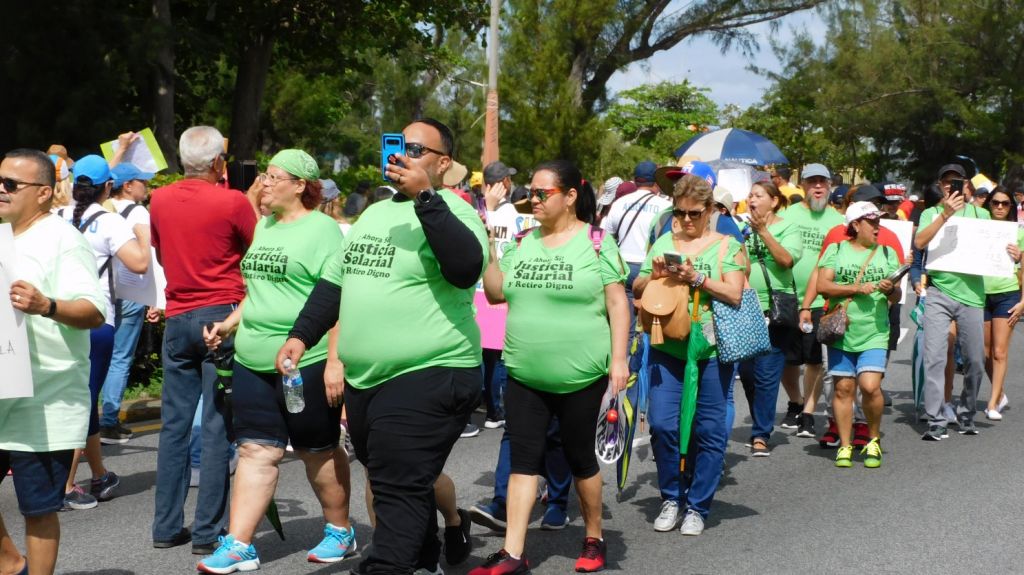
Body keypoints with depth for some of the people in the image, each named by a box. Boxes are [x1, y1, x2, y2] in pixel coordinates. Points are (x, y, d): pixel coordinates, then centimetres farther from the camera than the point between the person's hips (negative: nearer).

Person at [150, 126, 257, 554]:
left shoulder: (159, 200, 6)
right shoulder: (233, 202, -9)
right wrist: (251, 205, 17)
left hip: (177, 318, 5)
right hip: (222, 314, -5)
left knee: (174, 423, 10)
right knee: (218, 426, -2)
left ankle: (167, 526, 14)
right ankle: (207, 531, 0)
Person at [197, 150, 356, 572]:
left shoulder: (321, 229, -9)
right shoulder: (264, 227, 14)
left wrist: (335, 360, -20)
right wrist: (230, 323, 10)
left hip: (308, 362, -6)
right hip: (253, 362, 7)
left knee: (318, 451, 7)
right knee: (256, 451, 3)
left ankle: (341, 531, 25)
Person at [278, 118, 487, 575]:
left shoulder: (450, 211, -9)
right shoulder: (373, 213, 16)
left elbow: (466, 268, -29)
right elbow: (334, 282, 21)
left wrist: (425, 196, -29)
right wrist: (300, 336, 12)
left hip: (428, 379, -8)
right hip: (364, 381, 9)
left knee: (398, 490, -10)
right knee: (398, 485, 19)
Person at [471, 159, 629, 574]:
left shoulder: (596, 242, -6)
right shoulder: (524, 242, 8)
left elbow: (617, 303, -7)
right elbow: (496, 294, 9)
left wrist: (618, 359, -13)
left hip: (580, 376, -4)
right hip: (524, 375, 4)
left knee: (580, 458, 9)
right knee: (524, 459, 2)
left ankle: (594, 539, 27)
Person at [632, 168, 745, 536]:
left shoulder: (727, 246, 4)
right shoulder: (663, 243, 13)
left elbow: (734, 294, -7)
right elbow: (637, 289, 14)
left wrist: (697, 278, -17)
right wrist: (653, 275, -6)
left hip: (711, 351, -2)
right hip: (667, 350, 2)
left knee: (709, 431, 1)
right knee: (662, 425, -6)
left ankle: (697, 507, 14)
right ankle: (671, 498, 13)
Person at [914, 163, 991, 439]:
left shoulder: (980, 214, 15)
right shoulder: (932, 213, 9)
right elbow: (919, 243, -9)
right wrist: (946, 214, -14)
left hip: (971, 293, 2)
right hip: (938, 293, -2)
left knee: (975, 360, 6)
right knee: (934, 357, -9)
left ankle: (966, 415, 23)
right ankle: (936, 421, -7)